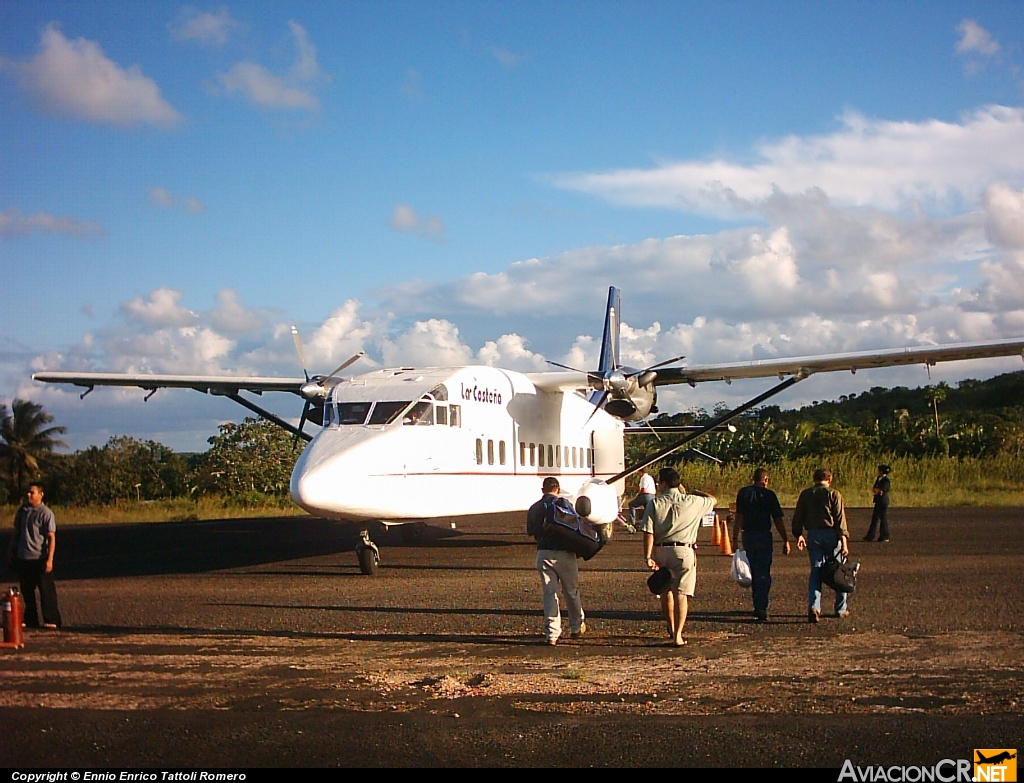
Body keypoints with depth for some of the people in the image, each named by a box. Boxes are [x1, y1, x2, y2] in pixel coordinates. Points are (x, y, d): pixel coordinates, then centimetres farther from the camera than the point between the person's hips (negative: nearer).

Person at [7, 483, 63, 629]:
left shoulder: (46, 513, -9)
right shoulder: (22, 511, 9)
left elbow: (51, 538, -12)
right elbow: (16, 533, 21)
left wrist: (49, 559, -17)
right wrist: (11, 550, 20)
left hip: (40, 559, -6)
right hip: (23, 557, 6)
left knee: (46, 591, -2)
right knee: (27, 590, 11)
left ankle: (51, 621, 3)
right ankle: (30, 620, 20)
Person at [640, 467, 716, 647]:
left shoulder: (655, 503, -2)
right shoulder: (692, 502, 0)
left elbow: (648, 532, -9)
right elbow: (713, 500, 19)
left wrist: (647, 556, -9)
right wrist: (695, 492, 33)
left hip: (660, 551, 1)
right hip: (684, 551, -1)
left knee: (666, 592, 18)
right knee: (681, 594, -2)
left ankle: (672, 630, 34)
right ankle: (678, 635, -9)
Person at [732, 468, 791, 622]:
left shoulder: (743, 493, 1)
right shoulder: (769, 495, -3)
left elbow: (739, 517, -4)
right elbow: (778, 520, -2)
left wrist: (735, 539, -4)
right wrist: (785, 540, 4)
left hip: (748, 536, 3)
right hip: (764, 536, -3)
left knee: (754, 571, 15)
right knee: (763, 573, 0)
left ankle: (759, 607, 21)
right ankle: (761, 608, -8)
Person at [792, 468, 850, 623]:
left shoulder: (805, 494, 7)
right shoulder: (834, 494, -3)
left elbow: (797, 517, 6)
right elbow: (840, 519, -8)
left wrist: (799, 535, 14)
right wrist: (844, 541, -9)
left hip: (812, 535, 3)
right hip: (831, 534, -3)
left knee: (815, 572, 5)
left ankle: (813, 607, -13)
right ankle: (841, 609, 18)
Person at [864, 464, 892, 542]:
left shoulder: (886, 481, -13)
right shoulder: (879, 478, 12)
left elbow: (882, 490, -19)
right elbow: (873, 489, 6)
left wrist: (876, 490, -6)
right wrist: (878, 491, -12)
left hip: (883, 501, -9)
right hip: (878, 501, 9)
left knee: (883, 518, -3)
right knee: (875, 518, 10)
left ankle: (885, 537, 3)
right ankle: (870, 536, 14)